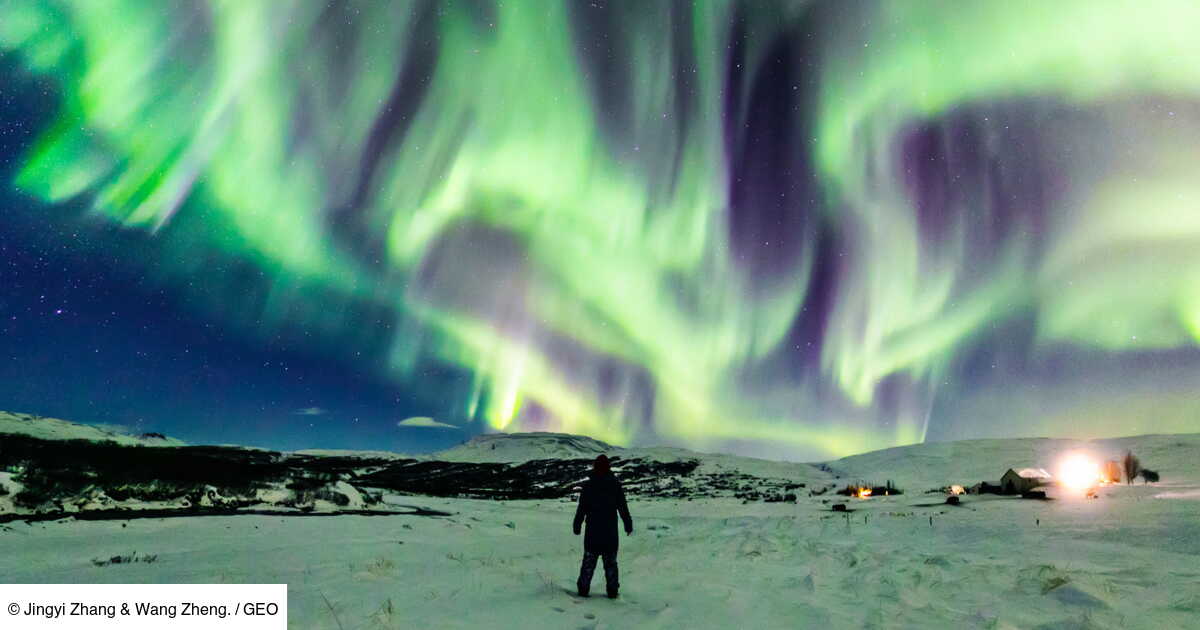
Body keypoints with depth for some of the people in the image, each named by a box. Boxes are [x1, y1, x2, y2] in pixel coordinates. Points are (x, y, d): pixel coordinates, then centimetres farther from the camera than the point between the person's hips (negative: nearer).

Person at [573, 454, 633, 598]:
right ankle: (612, 591, 12)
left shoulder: (588, 485, -7)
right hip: (611, 532, 1)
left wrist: (577, 525, 6)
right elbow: (623, 508, 0)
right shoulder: (616, 485, -4)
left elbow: (581, 508, -4)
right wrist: (628, 525, 10)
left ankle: (583, 589, 10)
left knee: (589, 561, 9)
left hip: (593, 531, -1)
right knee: (611, 562, 10)